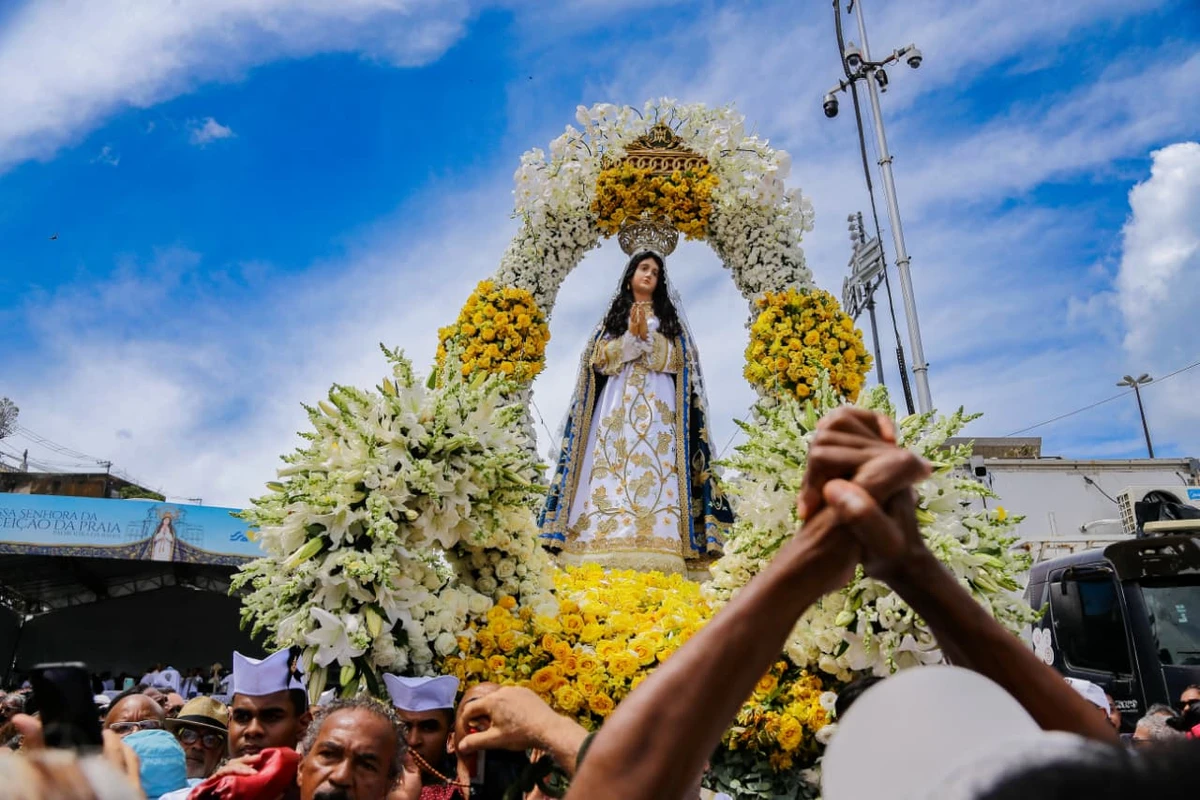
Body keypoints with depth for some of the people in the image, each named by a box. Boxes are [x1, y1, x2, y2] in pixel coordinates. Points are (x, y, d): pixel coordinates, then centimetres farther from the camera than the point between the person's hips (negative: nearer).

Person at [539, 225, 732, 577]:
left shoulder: (669, 316, 19)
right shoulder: (614, 315, 19)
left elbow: (675, 360, 5)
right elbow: (600, 359, 6)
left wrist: (647, 335, -7)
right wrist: (632, 336, -6)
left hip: (657, 405, 0)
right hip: (618, 402, 1)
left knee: (655, 469, -14)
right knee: (613, 467, -13)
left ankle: (655, 552, -20)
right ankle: (610, 545, -17)